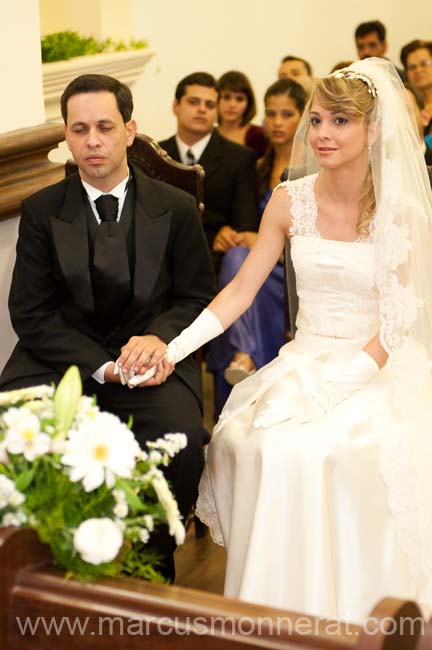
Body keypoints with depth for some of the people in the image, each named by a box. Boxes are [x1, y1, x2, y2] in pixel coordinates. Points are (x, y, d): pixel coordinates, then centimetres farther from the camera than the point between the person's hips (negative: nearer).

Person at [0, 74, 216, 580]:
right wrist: (101, 366, -14)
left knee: (181, 440, -30)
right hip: (61, 361, 1)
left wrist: (160, 338, -15)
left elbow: (196, 298, 9)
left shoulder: (176, 208, 6)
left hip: (148, 357, 0)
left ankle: (154, 571, -3)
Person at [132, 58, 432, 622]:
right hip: (303, 360, 3)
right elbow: (240, 291, 3)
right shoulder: (290, 201, 3)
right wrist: (173, 347, -9)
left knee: (325, 452, -32)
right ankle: (273, 609, -7)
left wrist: (334, 384, -20)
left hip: (378, 369, -3)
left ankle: (342, 613, -11)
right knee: (247, 444, -25)